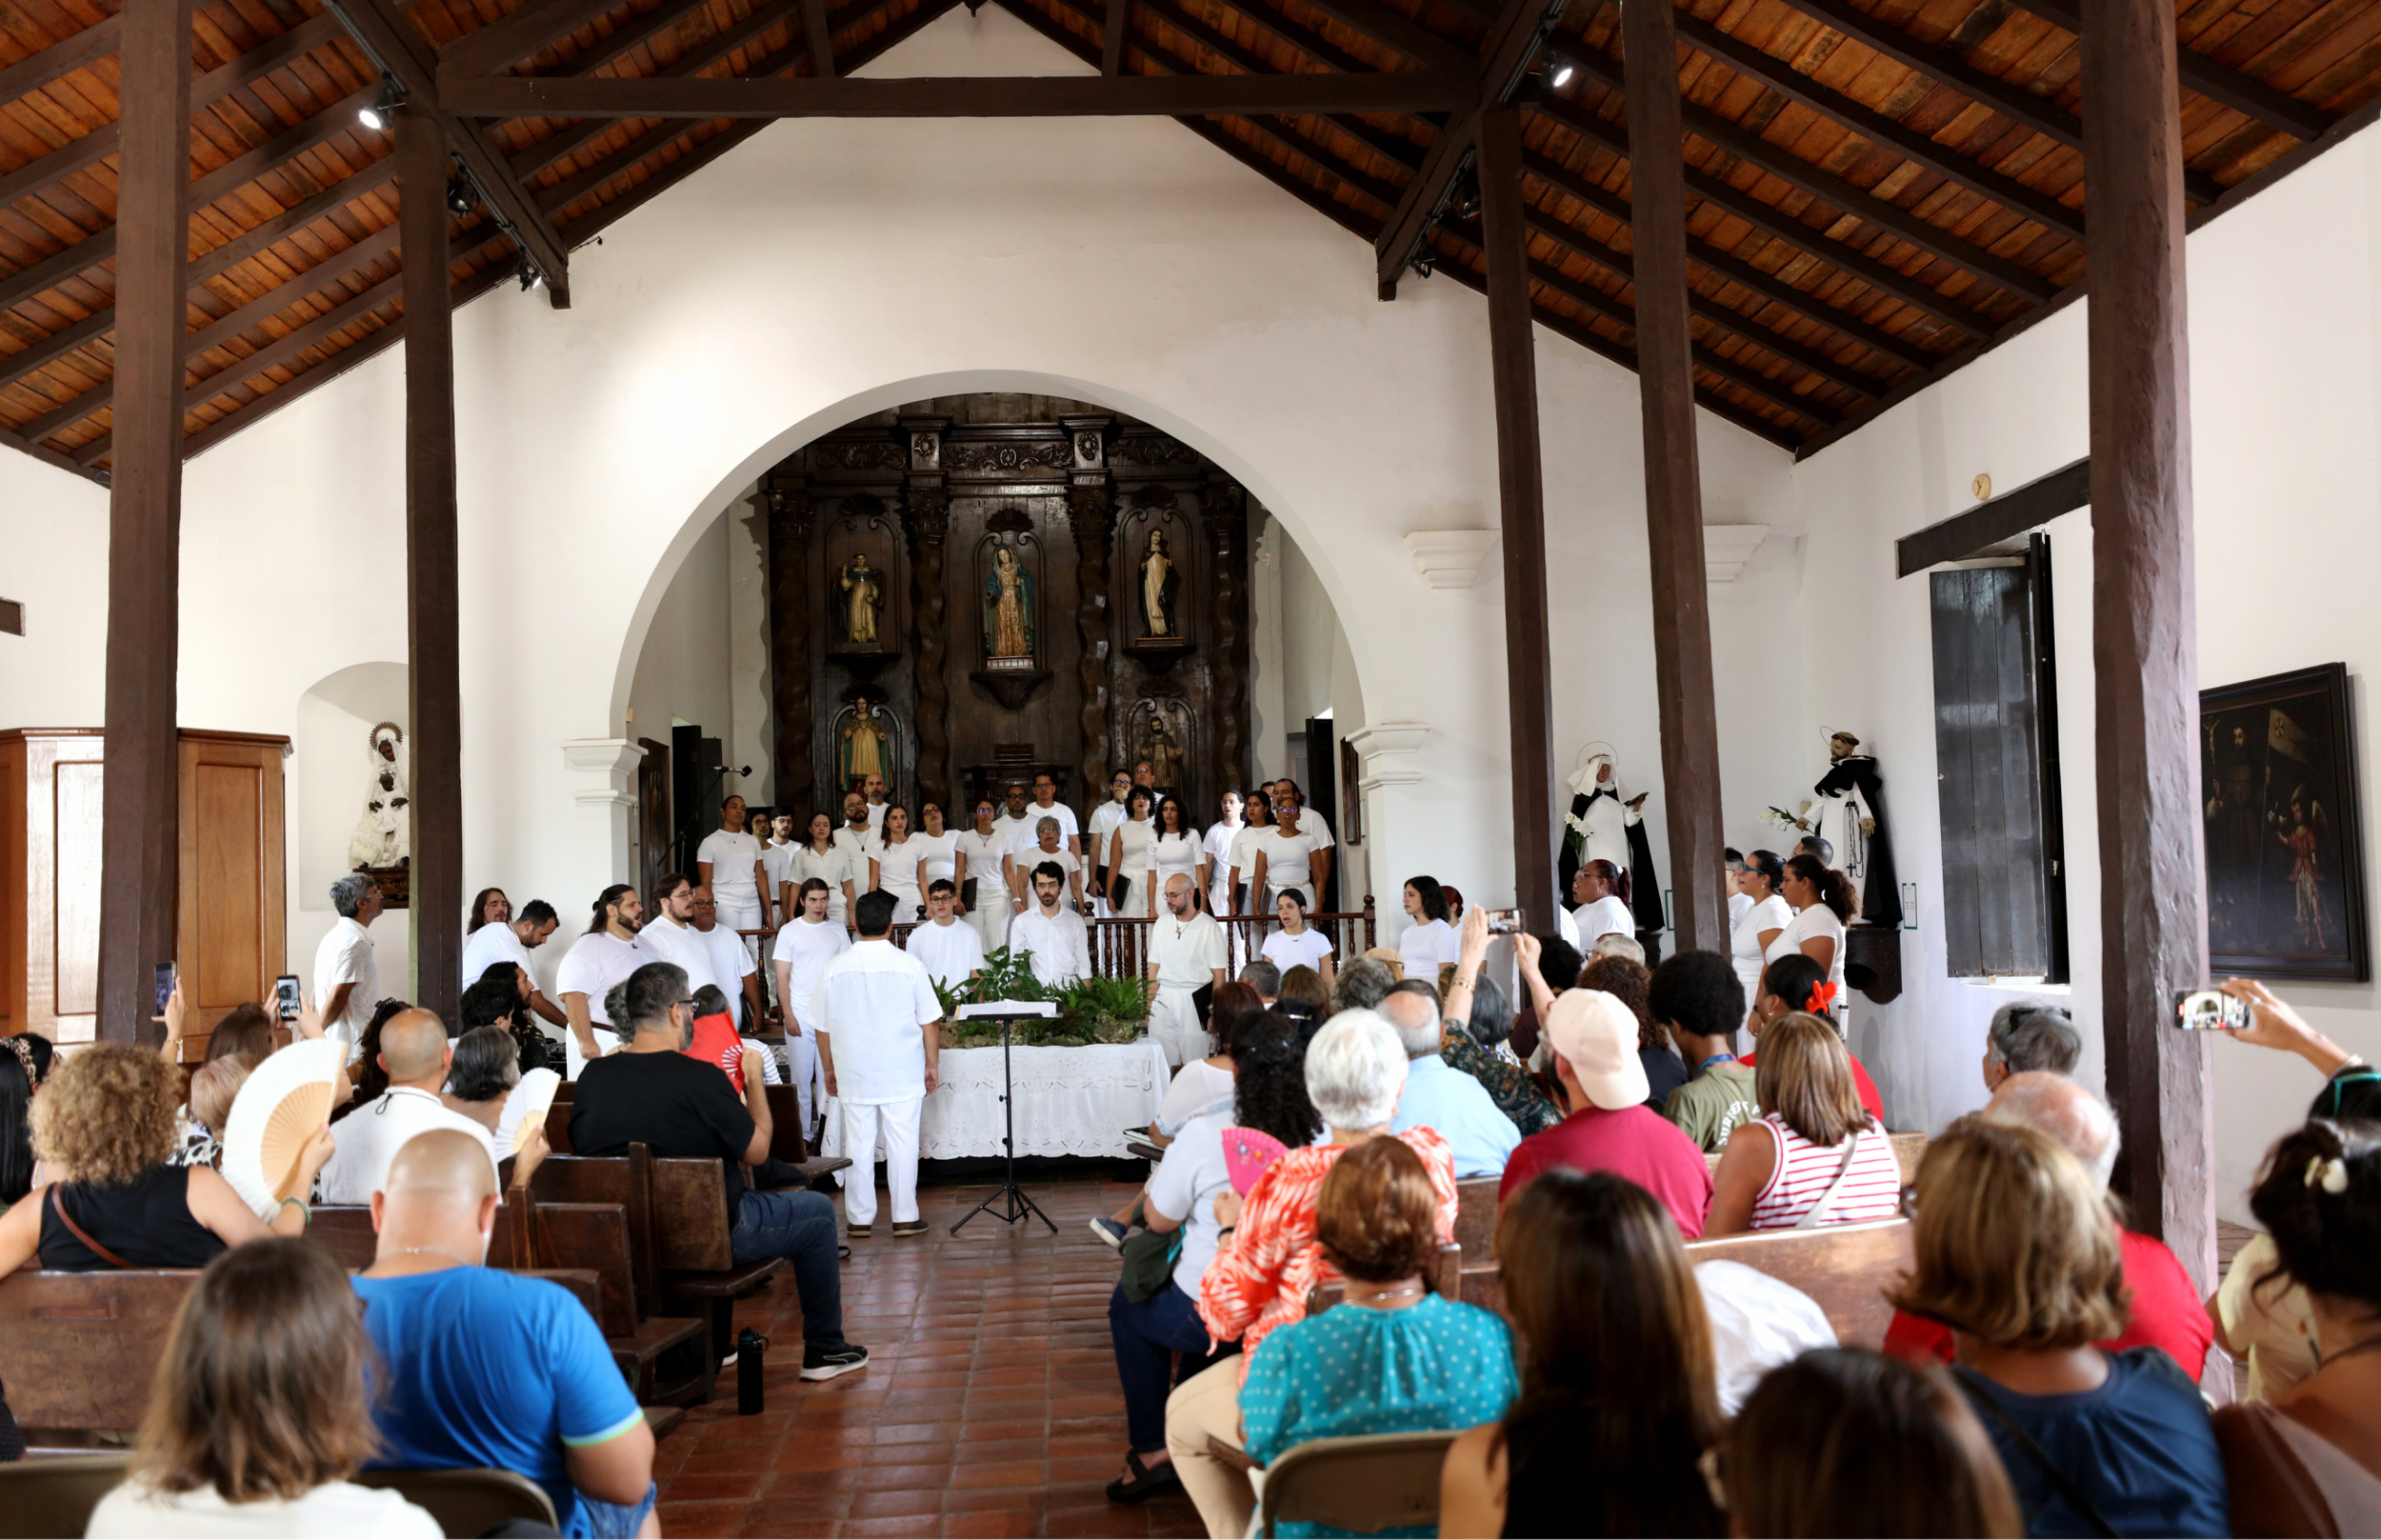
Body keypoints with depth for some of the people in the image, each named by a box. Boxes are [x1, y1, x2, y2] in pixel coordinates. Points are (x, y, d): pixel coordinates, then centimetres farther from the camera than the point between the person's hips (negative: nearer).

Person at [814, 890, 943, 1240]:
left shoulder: (835, 968, -2)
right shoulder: (909, 965, -7)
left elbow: (823, 1027, 5)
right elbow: (930, 1022, -3)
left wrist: (829, 1068, 17)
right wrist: (931, 1065, 7)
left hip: (854, 1073, 2)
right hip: (903, 1073, -1)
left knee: (858, 1143, 8)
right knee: (902, 1141, 5)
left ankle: (858, 1219, 14)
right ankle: (905, 1217, 8)